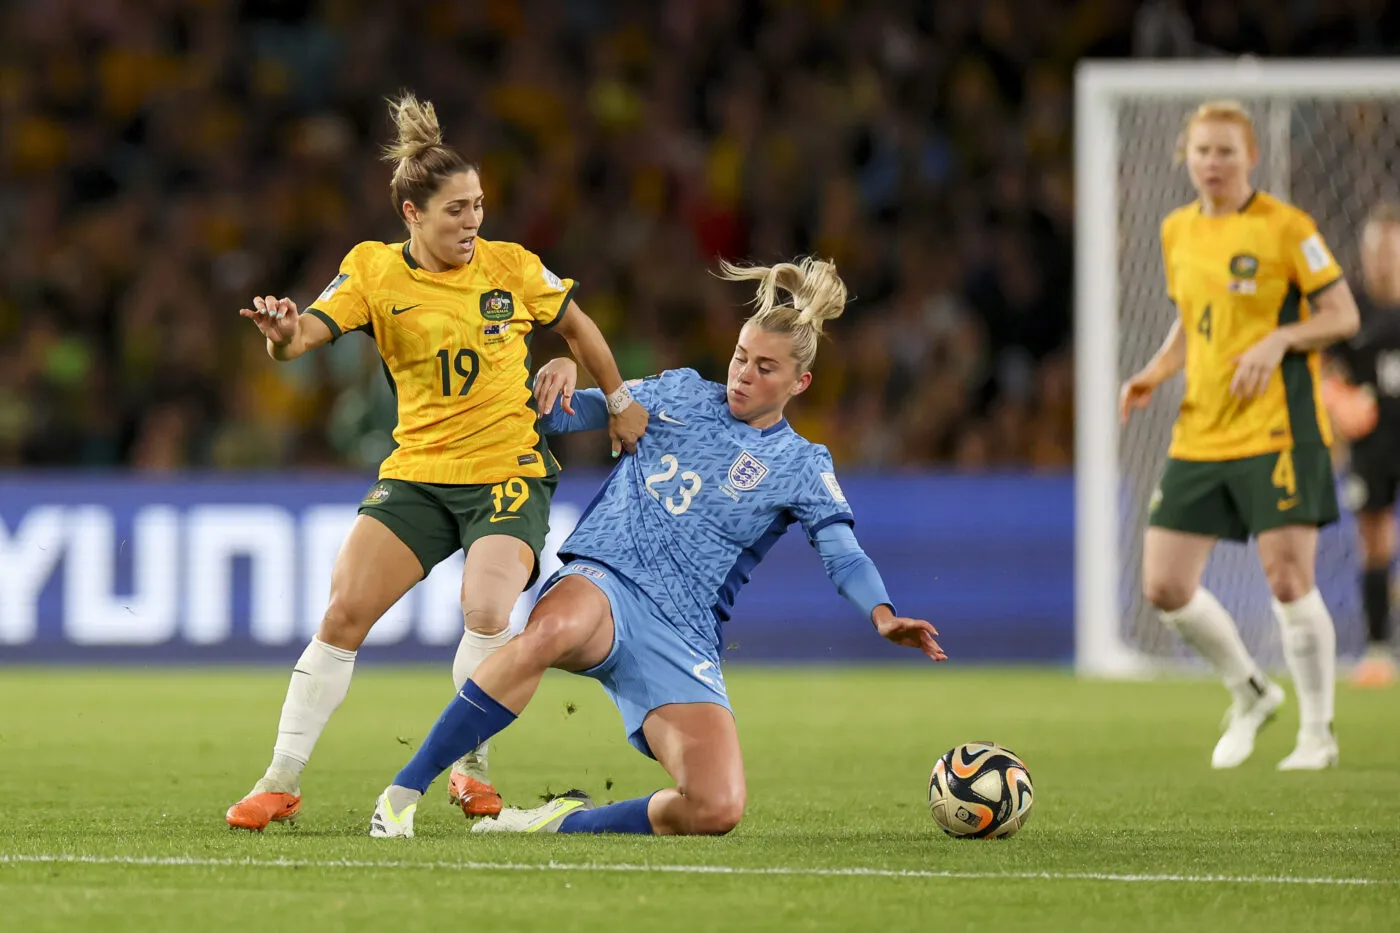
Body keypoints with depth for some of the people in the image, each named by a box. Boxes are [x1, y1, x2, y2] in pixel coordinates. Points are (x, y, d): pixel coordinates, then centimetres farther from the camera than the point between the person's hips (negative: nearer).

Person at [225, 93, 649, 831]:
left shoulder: (511, 267, -1)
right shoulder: (373, 272, -3)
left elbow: (576, 327, 16)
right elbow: (305, 335, -16)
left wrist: (619, 399, 17)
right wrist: (283, 334, -38)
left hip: (509, 473, -1)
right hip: (417, 474, 1)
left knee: (488, 615, -24)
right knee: (343, 614, -9)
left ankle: (469, 764, 0)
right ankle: (282, 782, 0)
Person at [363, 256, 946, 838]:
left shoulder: (800, 466, 12)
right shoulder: (680, 393, 15)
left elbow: (843, 555, -3)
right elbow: (561, 416, 19)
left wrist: (882, 614, -25)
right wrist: (558, 376, -6)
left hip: (683, 636, 1)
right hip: (603, 581, -1)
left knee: (717, 810, -21)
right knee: (550, 631, -42)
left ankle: (567, 821, 5)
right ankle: (403, 791, -34)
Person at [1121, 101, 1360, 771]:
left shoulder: (1284, 227, -7)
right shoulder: (1177, 231, 11)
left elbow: (1343, 314, -5)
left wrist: (1280, 339, -21)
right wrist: (1155, 373, 5)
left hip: (1276, 429, -6)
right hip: (1199, 434, 6)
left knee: (1287, 579, -10)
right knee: (1164, 587, 0)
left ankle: (1318, 733, 8)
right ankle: (1250, 693, 24)